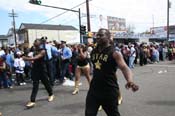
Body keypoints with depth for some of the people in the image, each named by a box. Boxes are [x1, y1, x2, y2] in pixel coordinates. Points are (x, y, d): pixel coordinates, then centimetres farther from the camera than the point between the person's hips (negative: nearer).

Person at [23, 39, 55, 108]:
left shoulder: (43, 51, -12)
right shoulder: (34, 50, 9)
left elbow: (37, 57, -27)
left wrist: (27, 59, -32)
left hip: (42, 69, -5)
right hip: (35, 69, 5)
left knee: (46, 82, 9)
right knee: (35, 84, -1)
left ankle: (51, 94, 34)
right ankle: (32, 101, -3)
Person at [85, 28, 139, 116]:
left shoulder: (114, 53, -15)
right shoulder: (93, 51, 4)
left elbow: (124, 67, -30)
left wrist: (130, 81, -48)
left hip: (109, 90, -5)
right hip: (94, 88, 5)